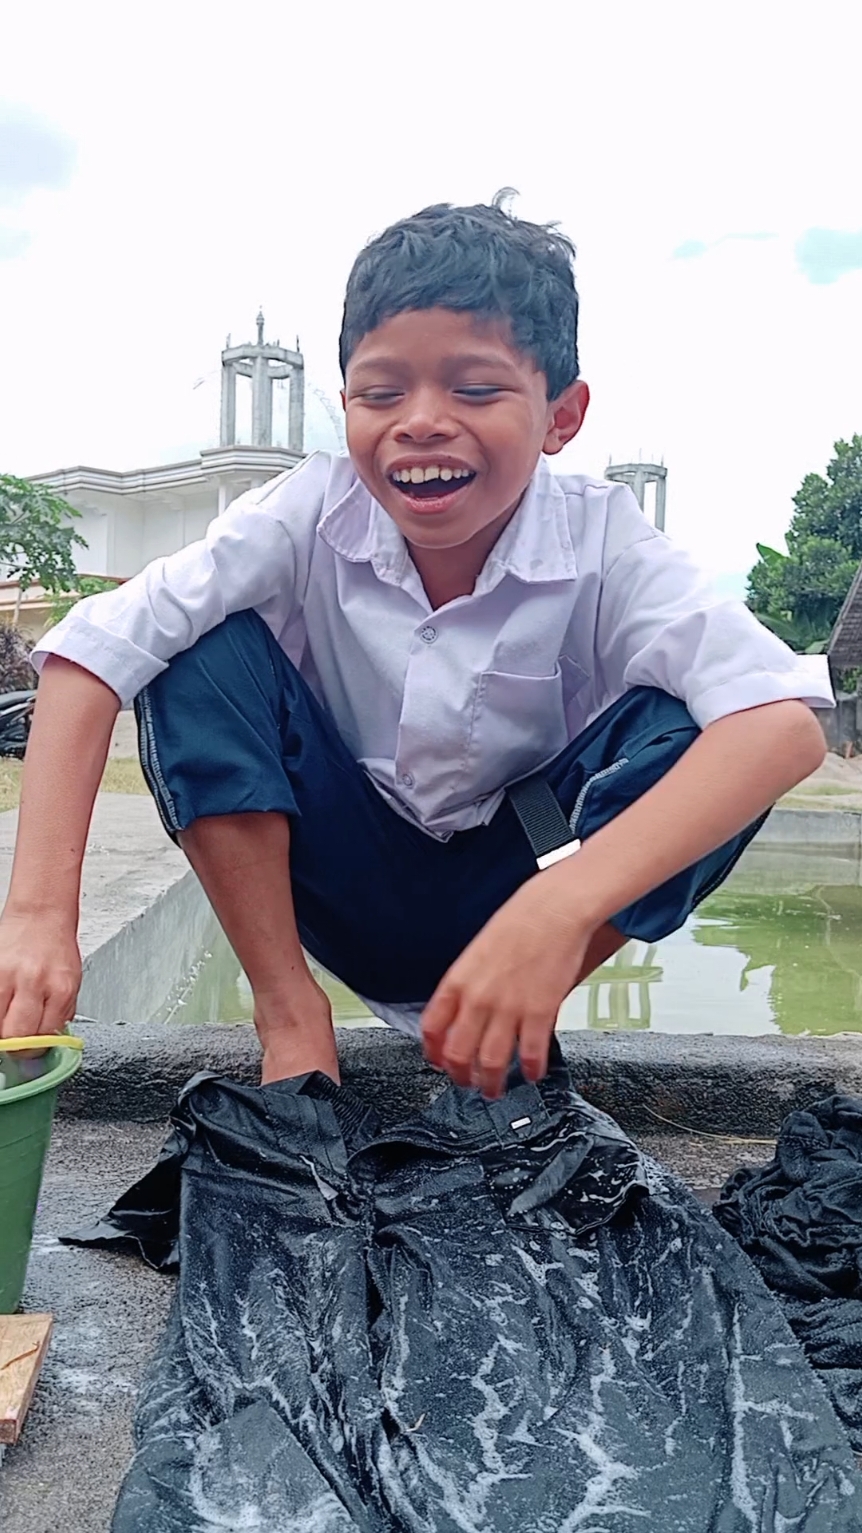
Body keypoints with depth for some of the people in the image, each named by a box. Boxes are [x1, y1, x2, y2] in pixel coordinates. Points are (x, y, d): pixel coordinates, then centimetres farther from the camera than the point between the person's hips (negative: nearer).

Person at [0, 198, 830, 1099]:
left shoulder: (601, 543, -21)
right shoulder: (312, 516, -17)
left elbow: (784, 721, -35)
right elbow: (95, 650, -24)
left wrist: (559, 911, -50)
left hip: (519, 883, 0)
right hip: (351, 886, 1)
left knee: (684, 730, -28)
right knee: (205, 651, -21)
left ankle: (514, 1030, -9)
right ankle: (291, 1016, -11)